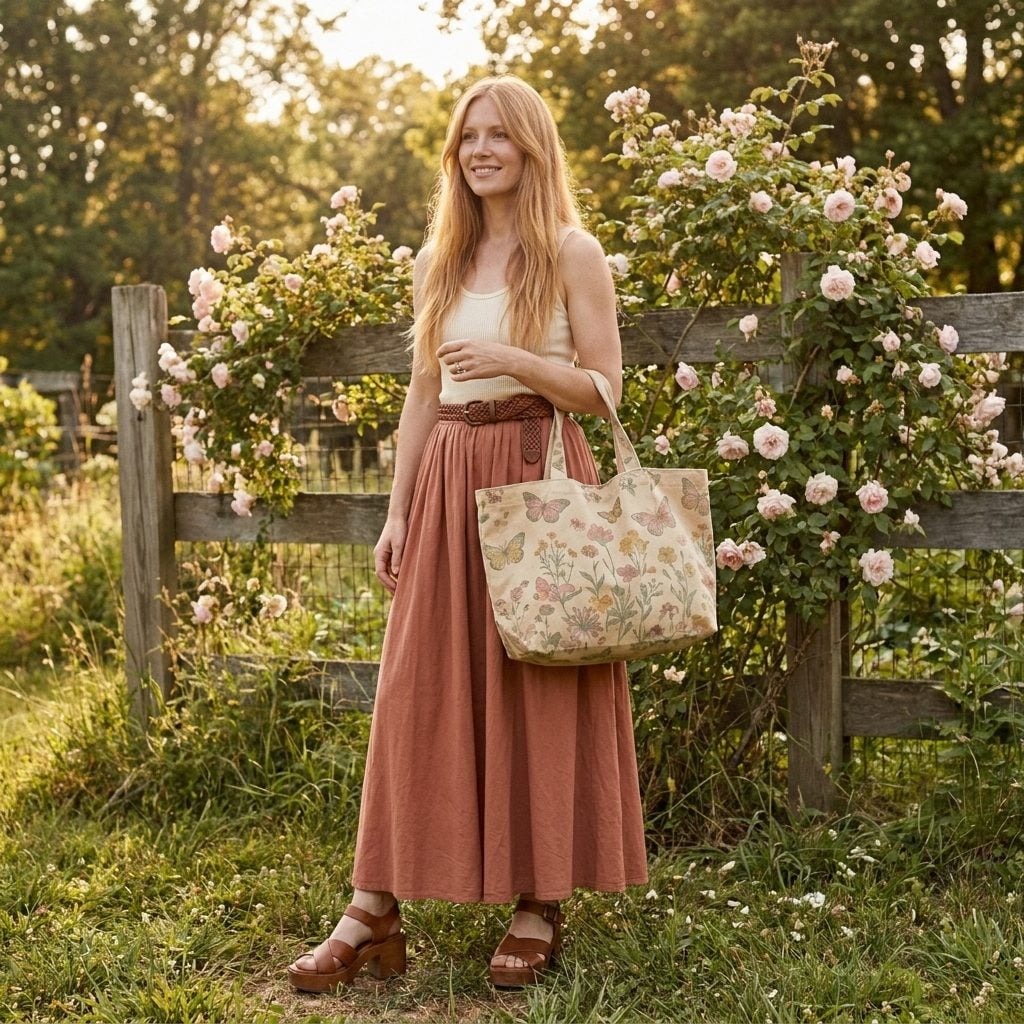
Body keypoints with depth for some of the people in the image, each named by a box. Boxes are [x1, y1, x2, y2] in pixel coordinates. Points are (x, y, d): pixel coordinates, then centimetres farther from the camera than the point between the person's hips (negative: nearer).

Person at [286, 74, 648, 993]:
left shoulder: (571, 252, 0)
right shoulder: (440, 260, 14)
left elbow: (603, 389, -3)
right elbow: (423, 393, 15)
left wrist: (513, 359, -18)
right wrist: (397, 511, 9)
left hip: (539, 481, -4)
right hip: (447, 484, 5)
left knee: (539, 694, 0)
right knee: (419, 694, 3)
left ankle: (542, 907, 12)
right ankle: (373, 914, 7)